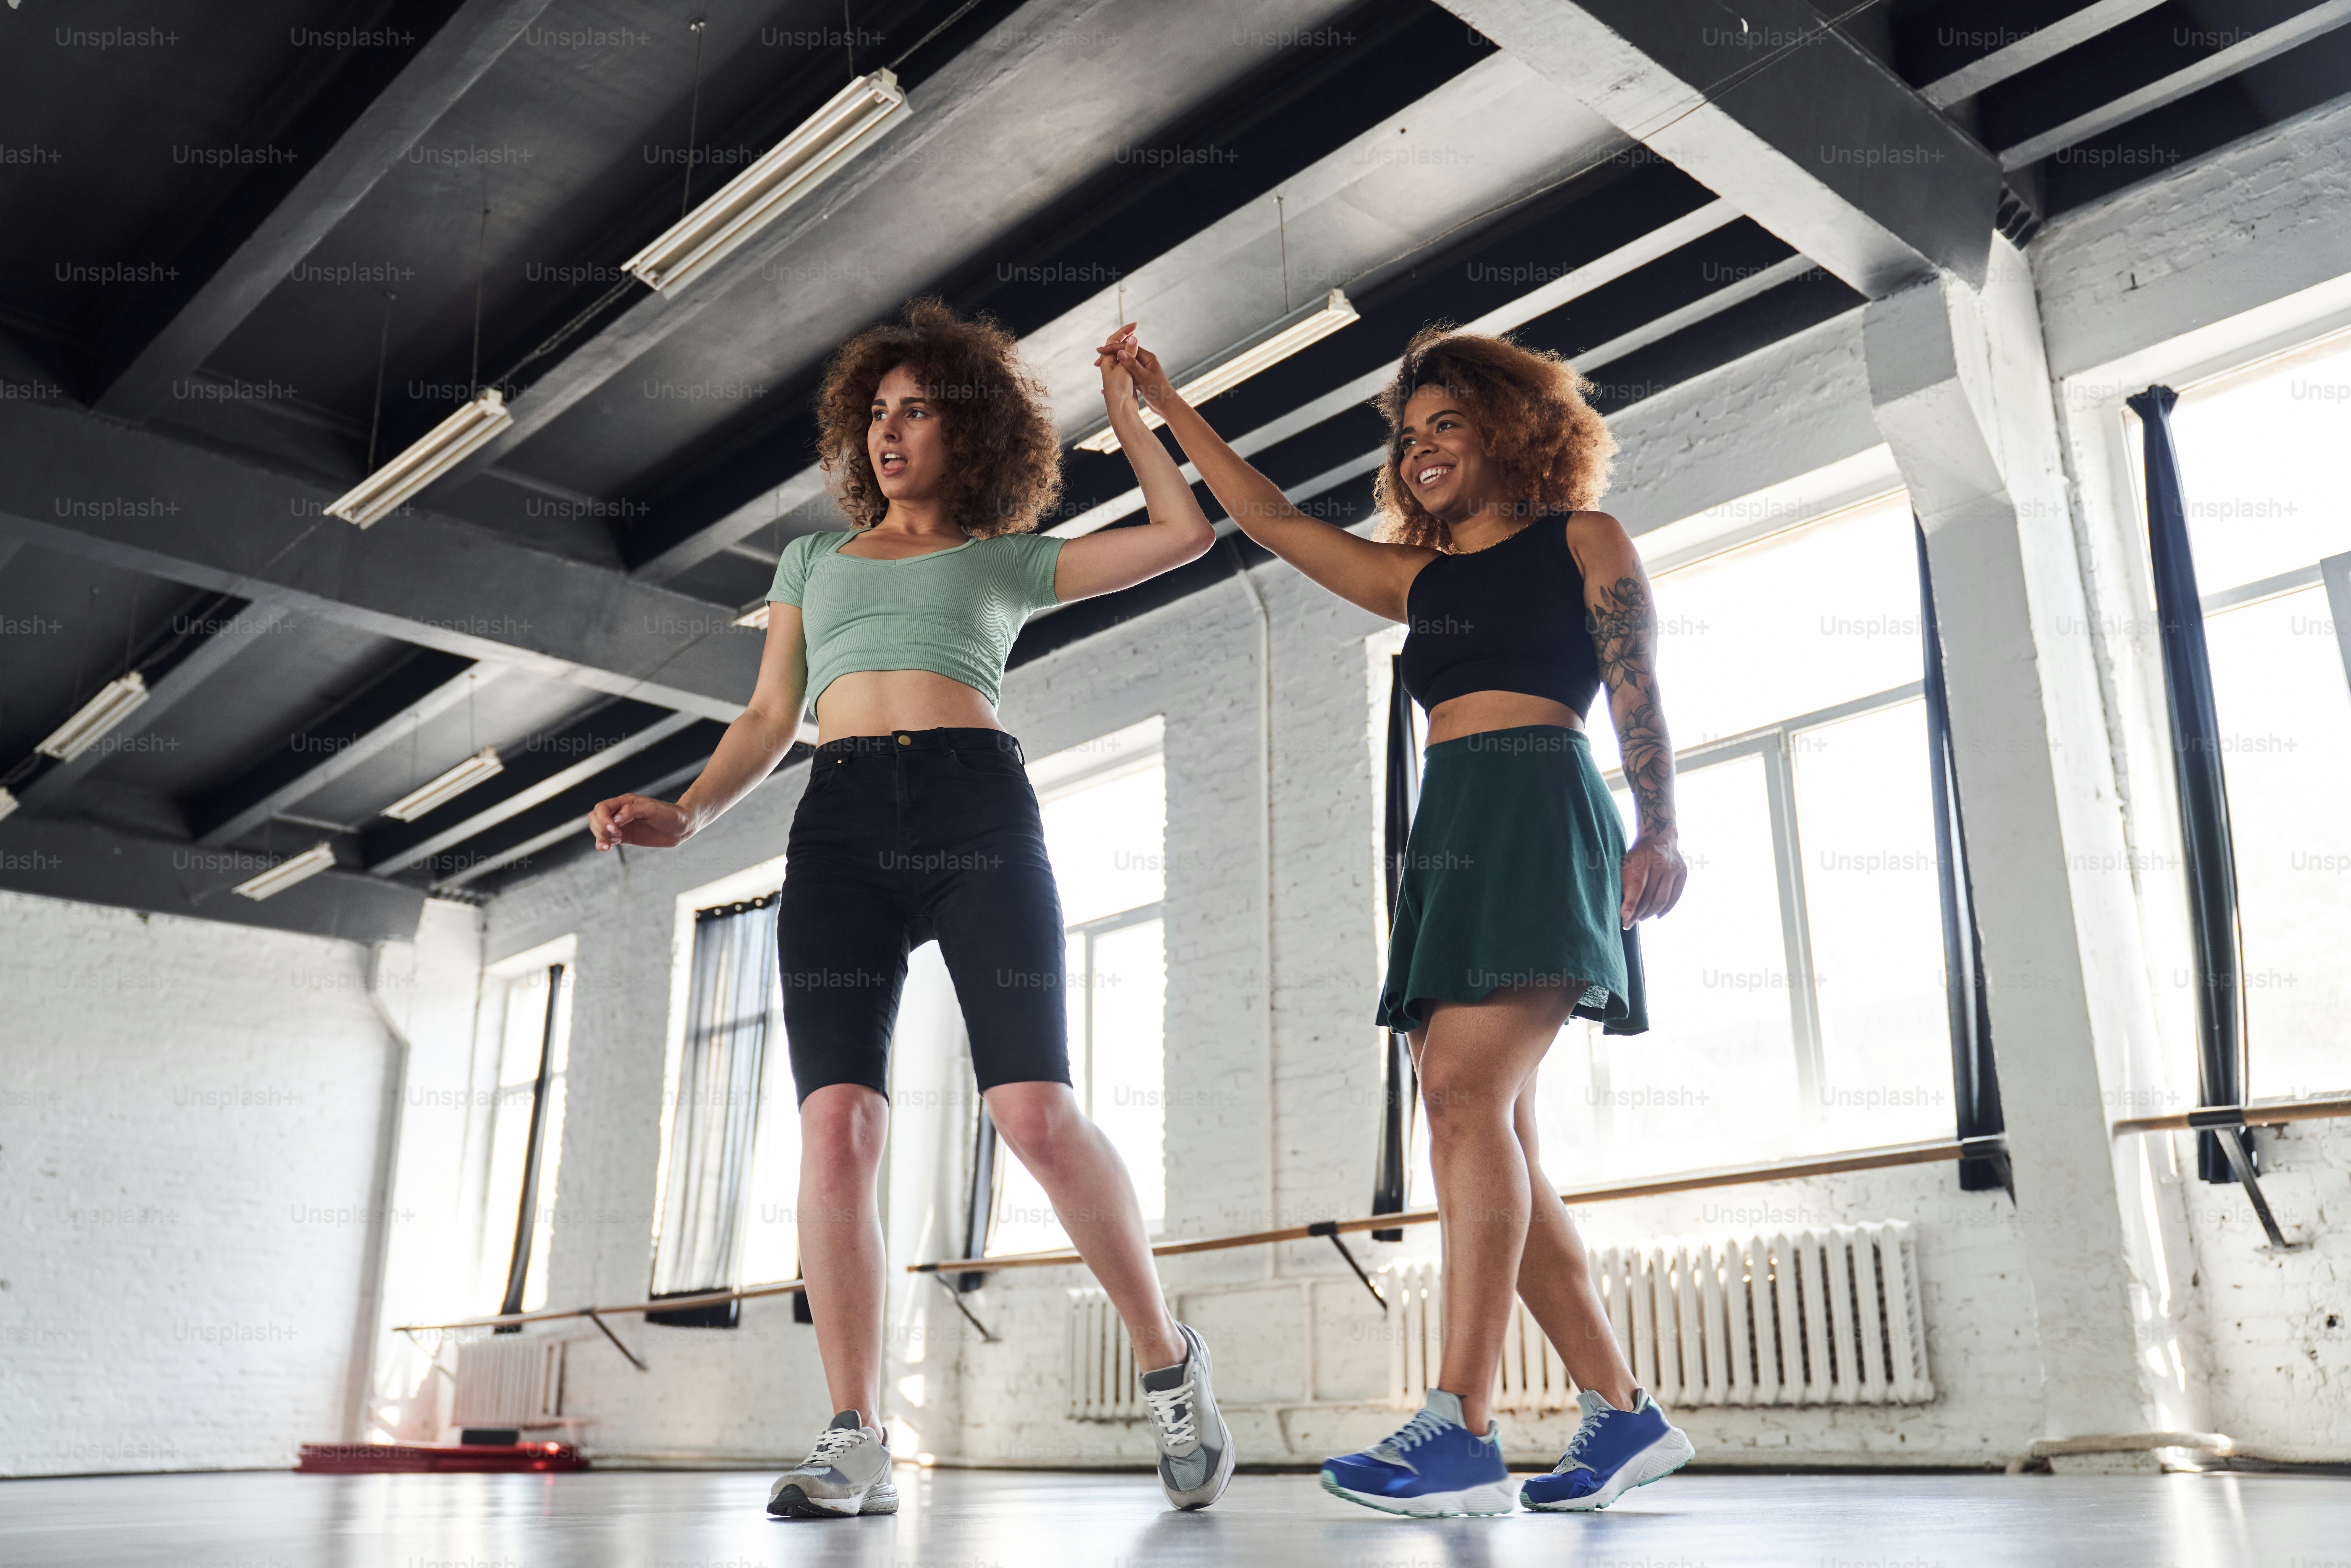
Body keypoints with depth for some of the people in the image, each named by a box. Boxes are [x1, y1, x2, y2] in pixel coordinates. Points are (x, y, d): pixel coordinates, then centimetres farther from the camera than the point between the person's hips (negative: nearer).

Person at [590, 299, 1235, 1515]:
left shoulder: (1007, 560, 22)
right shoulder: (812, 560, 30)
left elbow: (1184, 530, 16)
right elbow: (769, 719, 24)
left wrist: (1124, 407, 26)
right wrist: (686, 814, 7)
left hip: (978, 809, -2)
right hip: (839, 826, 3)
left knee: (1036, 1110, -16)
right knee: (836, 1127, -13)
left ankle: (1167, 1364, 3)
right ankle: (855, 1445, -7)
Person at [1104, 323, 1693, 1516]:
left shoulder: (1582, 541, 11)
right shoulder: (1417, 579, 26)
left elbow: (1639, 698, 1)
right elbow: (1272, 522, 28)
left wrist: (1659, 833, -14)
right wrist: (1166, 403, 29)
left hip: (1540, 812, -6)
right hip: (1447, 835, 7)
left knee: (1468, 1093, -23)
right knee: (1492, 1139, -2)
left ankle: (1461, 1429, -28)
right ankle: (1624, 1412, 4)